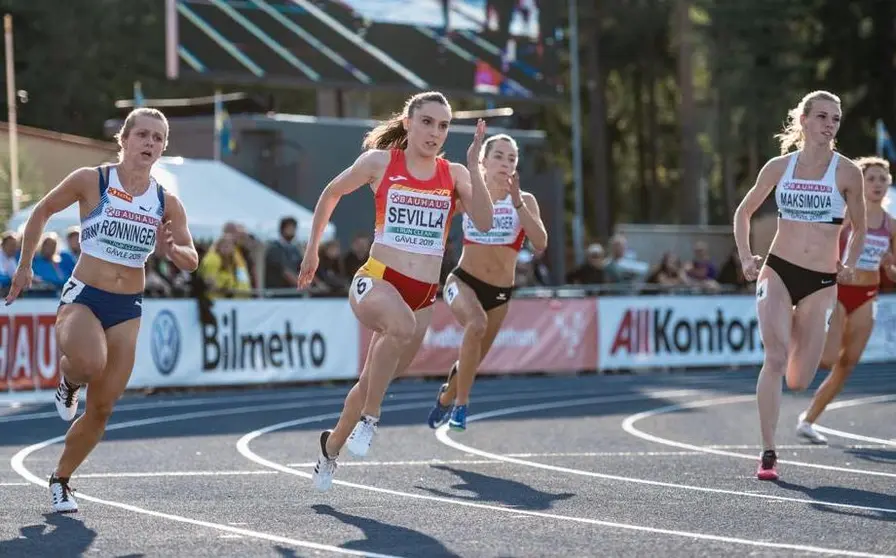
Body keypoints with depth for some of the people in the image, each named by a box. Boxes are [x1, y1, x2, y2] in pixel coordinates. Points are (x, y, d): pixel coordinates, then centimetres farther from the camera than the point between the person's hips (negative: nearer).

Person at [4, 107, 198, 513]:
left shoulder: (167, 203, 2)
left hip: (127, 309, 4)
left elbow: (191, 261, 6)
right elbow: (42, 211, 7)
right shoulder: (90, 181, -6)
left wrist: (170, 250, -16)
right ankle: (69, 380, 1)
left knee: (101, 409, 4)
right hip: (83, 296, -4)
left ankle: (60, 479, 25)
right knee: (89, 362, -36)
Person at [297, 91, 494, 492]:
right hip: (376, 281, -4)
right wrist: (311, 251, 17)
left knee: (372, 383, 12)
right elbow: (331, 194, 15)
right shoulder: (379, 162, 0)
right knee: (402, 323, -38)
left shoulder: (454, 175, 5)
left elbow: (484, 223, -10)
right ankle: (369, 418, -22)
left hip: (423, 296, 4)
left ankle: (331, 447, 39)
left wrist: (473, 165, -15)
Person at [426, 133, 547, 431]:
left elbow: (540, 243, -18)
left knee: (473, 359, 15)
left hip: (500, 292, 3)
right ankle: (461, 404, -23)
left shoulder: (525, 200, -4)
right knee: (477, 323, -35)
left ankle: (446, 397, 49)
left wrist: (518, 203, -26)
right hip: (463, 281, -3)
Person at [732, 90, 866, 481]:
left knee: (798, 381, 1)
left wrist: (849, 265, -2)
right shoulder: (779, 167, 3)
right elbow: (743, 213, 15)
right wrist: (746, 257, 3)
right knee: (775, 359, -20)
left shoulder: (846, 172, -1)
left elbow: (859, 227, 12)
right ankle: (768, 454, -15)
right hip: (777, 272, 0)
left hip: (820, 282, 0)